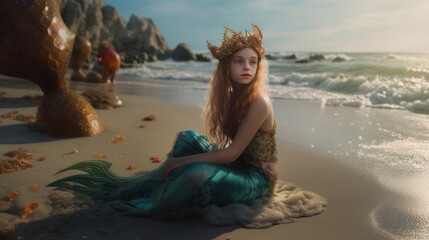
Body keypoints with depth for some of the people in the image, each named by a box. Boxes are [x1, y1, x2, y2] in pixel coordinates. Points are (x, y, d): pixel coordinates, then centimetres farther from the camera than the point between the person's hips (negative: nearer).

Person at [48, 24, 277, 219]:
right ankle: (160, 184, 0)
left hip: (257, 177, -8)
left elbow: (232, 153, -23)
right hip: (237, 164, 8)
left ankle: (153, 202, -5)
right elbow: (227, 147, 4)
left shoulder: (258, 102, -23)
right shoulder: (234, 95, 1)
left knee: (198, 173, -32)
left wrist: (181, 161, -20)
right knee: (187, 137, -4)